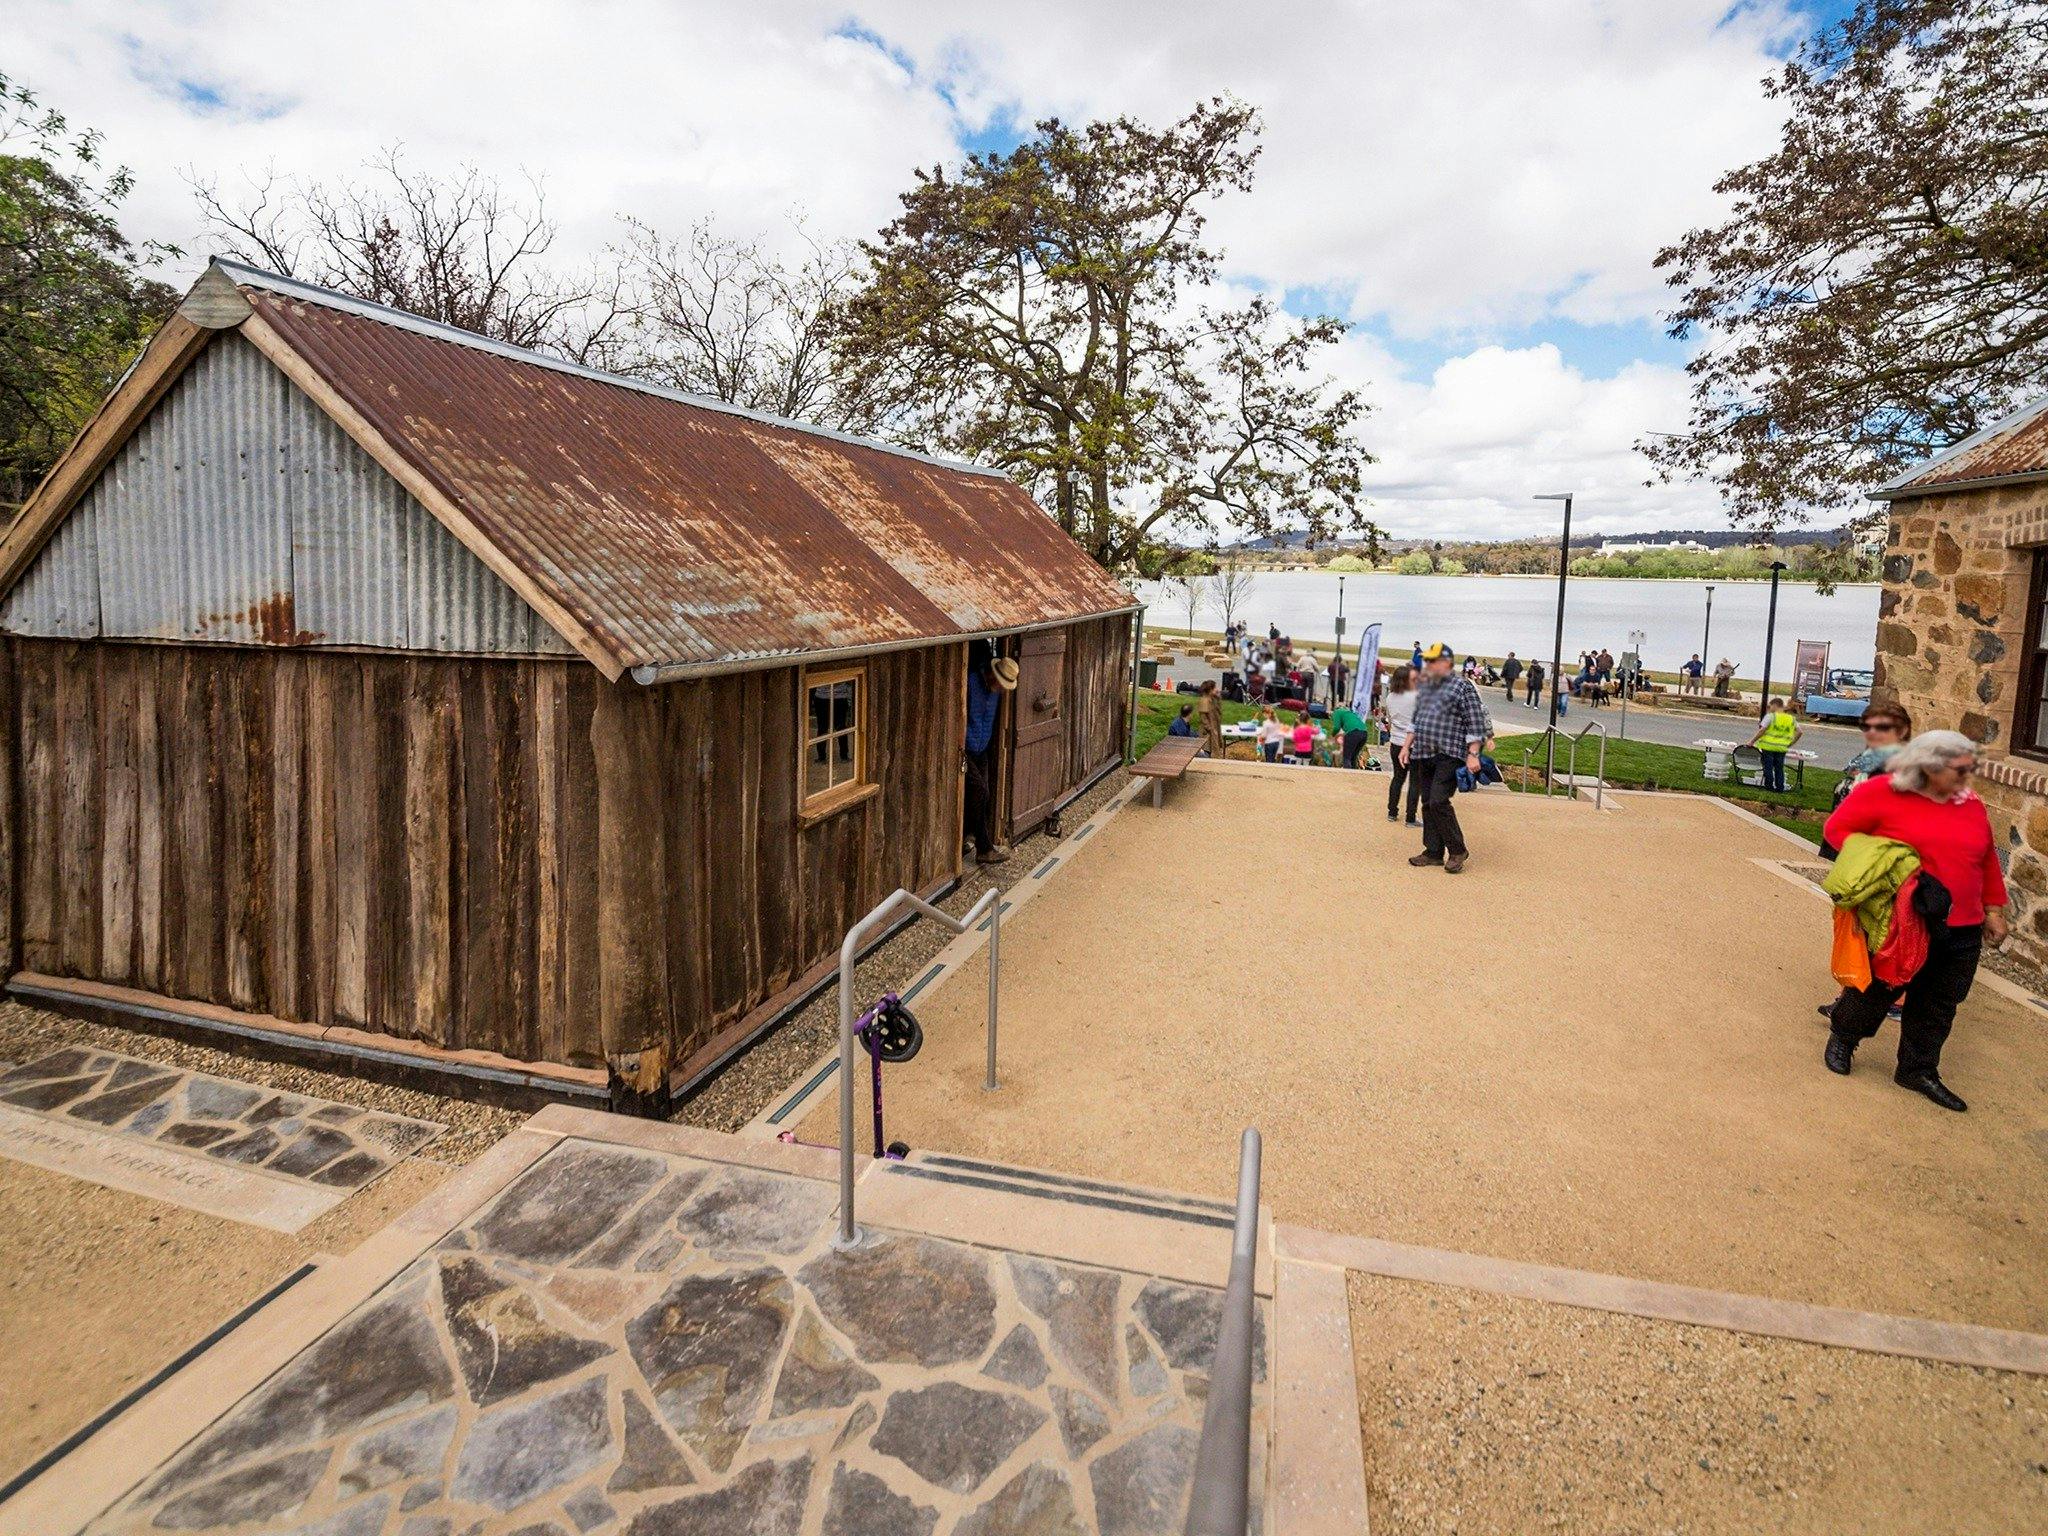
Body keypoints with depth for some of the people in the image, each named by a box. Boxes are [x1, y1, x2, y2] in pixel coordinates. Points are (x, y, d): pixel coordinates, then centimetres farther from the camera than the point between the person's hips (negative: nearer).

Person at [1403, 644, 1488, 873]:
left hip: (1449, 755, -7)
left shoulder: (1462, 686, -4)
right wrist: (1407, 746, 17)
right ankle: (1433, 852, 14)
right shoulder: (1425, 688, 18)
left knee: (1438, 801, -16)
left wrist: (1472, 755, -15)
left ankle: (1457, 851, -2)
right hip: (1423, 755, 7)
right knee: (1428, 804, 7)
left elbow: (1476, 723, -8)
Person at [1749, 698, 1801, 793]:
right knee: (1779, 768, 12)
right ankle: (1780, 788, 14)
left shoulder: (1770, 716, -9)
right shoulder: (1791, 718, 8)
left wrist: (1752, 741, -9)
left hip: (1768, 746, -5)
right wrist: (1791, 744, 16)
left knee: (1768, 767, 4)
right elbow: (1799, 732, 7)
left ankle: (1769, 786, 6)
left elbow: (1762, 730, -15)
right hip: (1782, 748, 5)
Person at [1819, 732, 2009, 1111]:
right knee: (1879, 988, 6)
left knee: (1938, 1006, 11)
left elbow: (1987, 861, 17)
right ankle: (1842, 1039, 31)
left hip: (1962, 931, 6)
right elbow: (1837, 828, -7)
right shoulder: (1882, 792, -10)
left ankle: (1918, 1070, 26)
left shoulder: (1972, 806, 8)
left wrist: (1993, 911, 17)